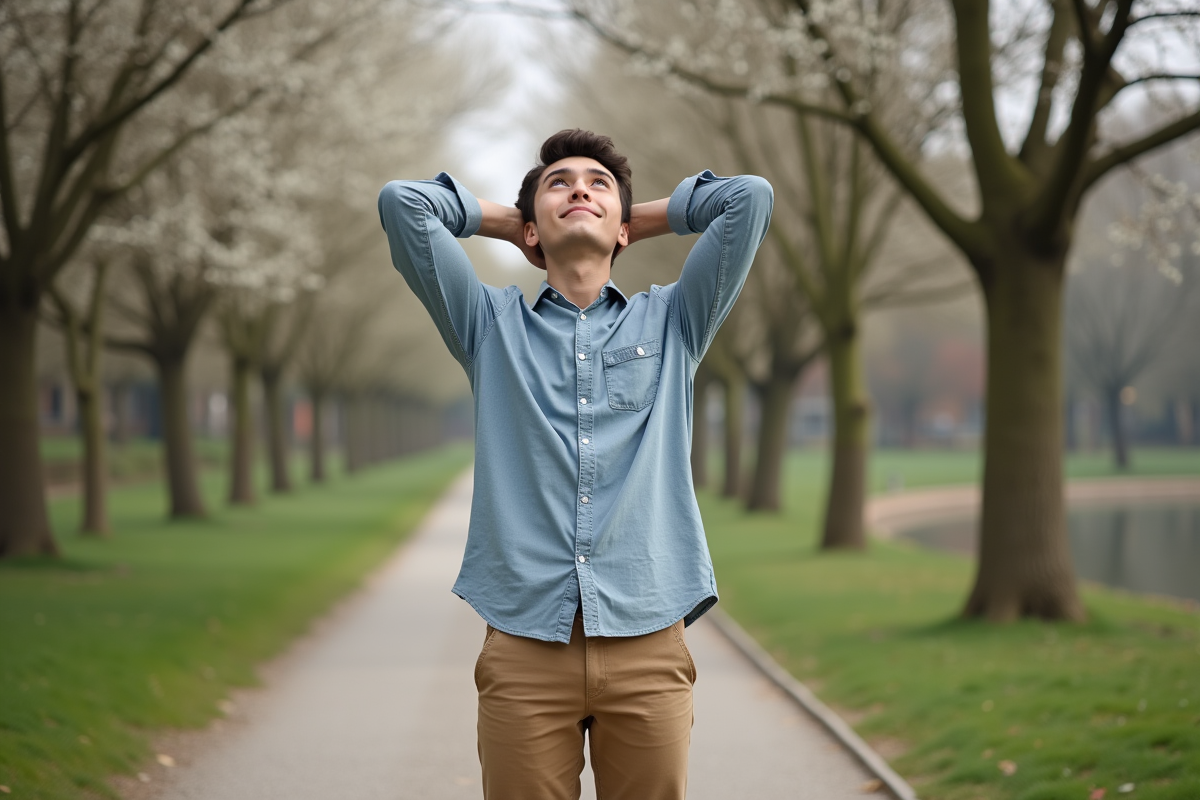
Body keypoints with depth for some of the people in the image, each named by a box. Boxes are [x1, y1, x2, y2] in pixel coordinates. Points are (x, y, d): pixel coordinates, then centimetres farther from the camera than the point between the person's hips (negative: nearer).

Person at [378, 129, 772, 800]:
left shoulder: (670, 323, 17)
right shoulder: (493, 325, 15)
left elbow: (752, 197, 10)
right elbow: (402, 202, 8)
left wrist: (647, 217, 24)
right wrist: (504, 221, 23)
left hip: (647, 642, 1)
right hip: (525, 648, 0)